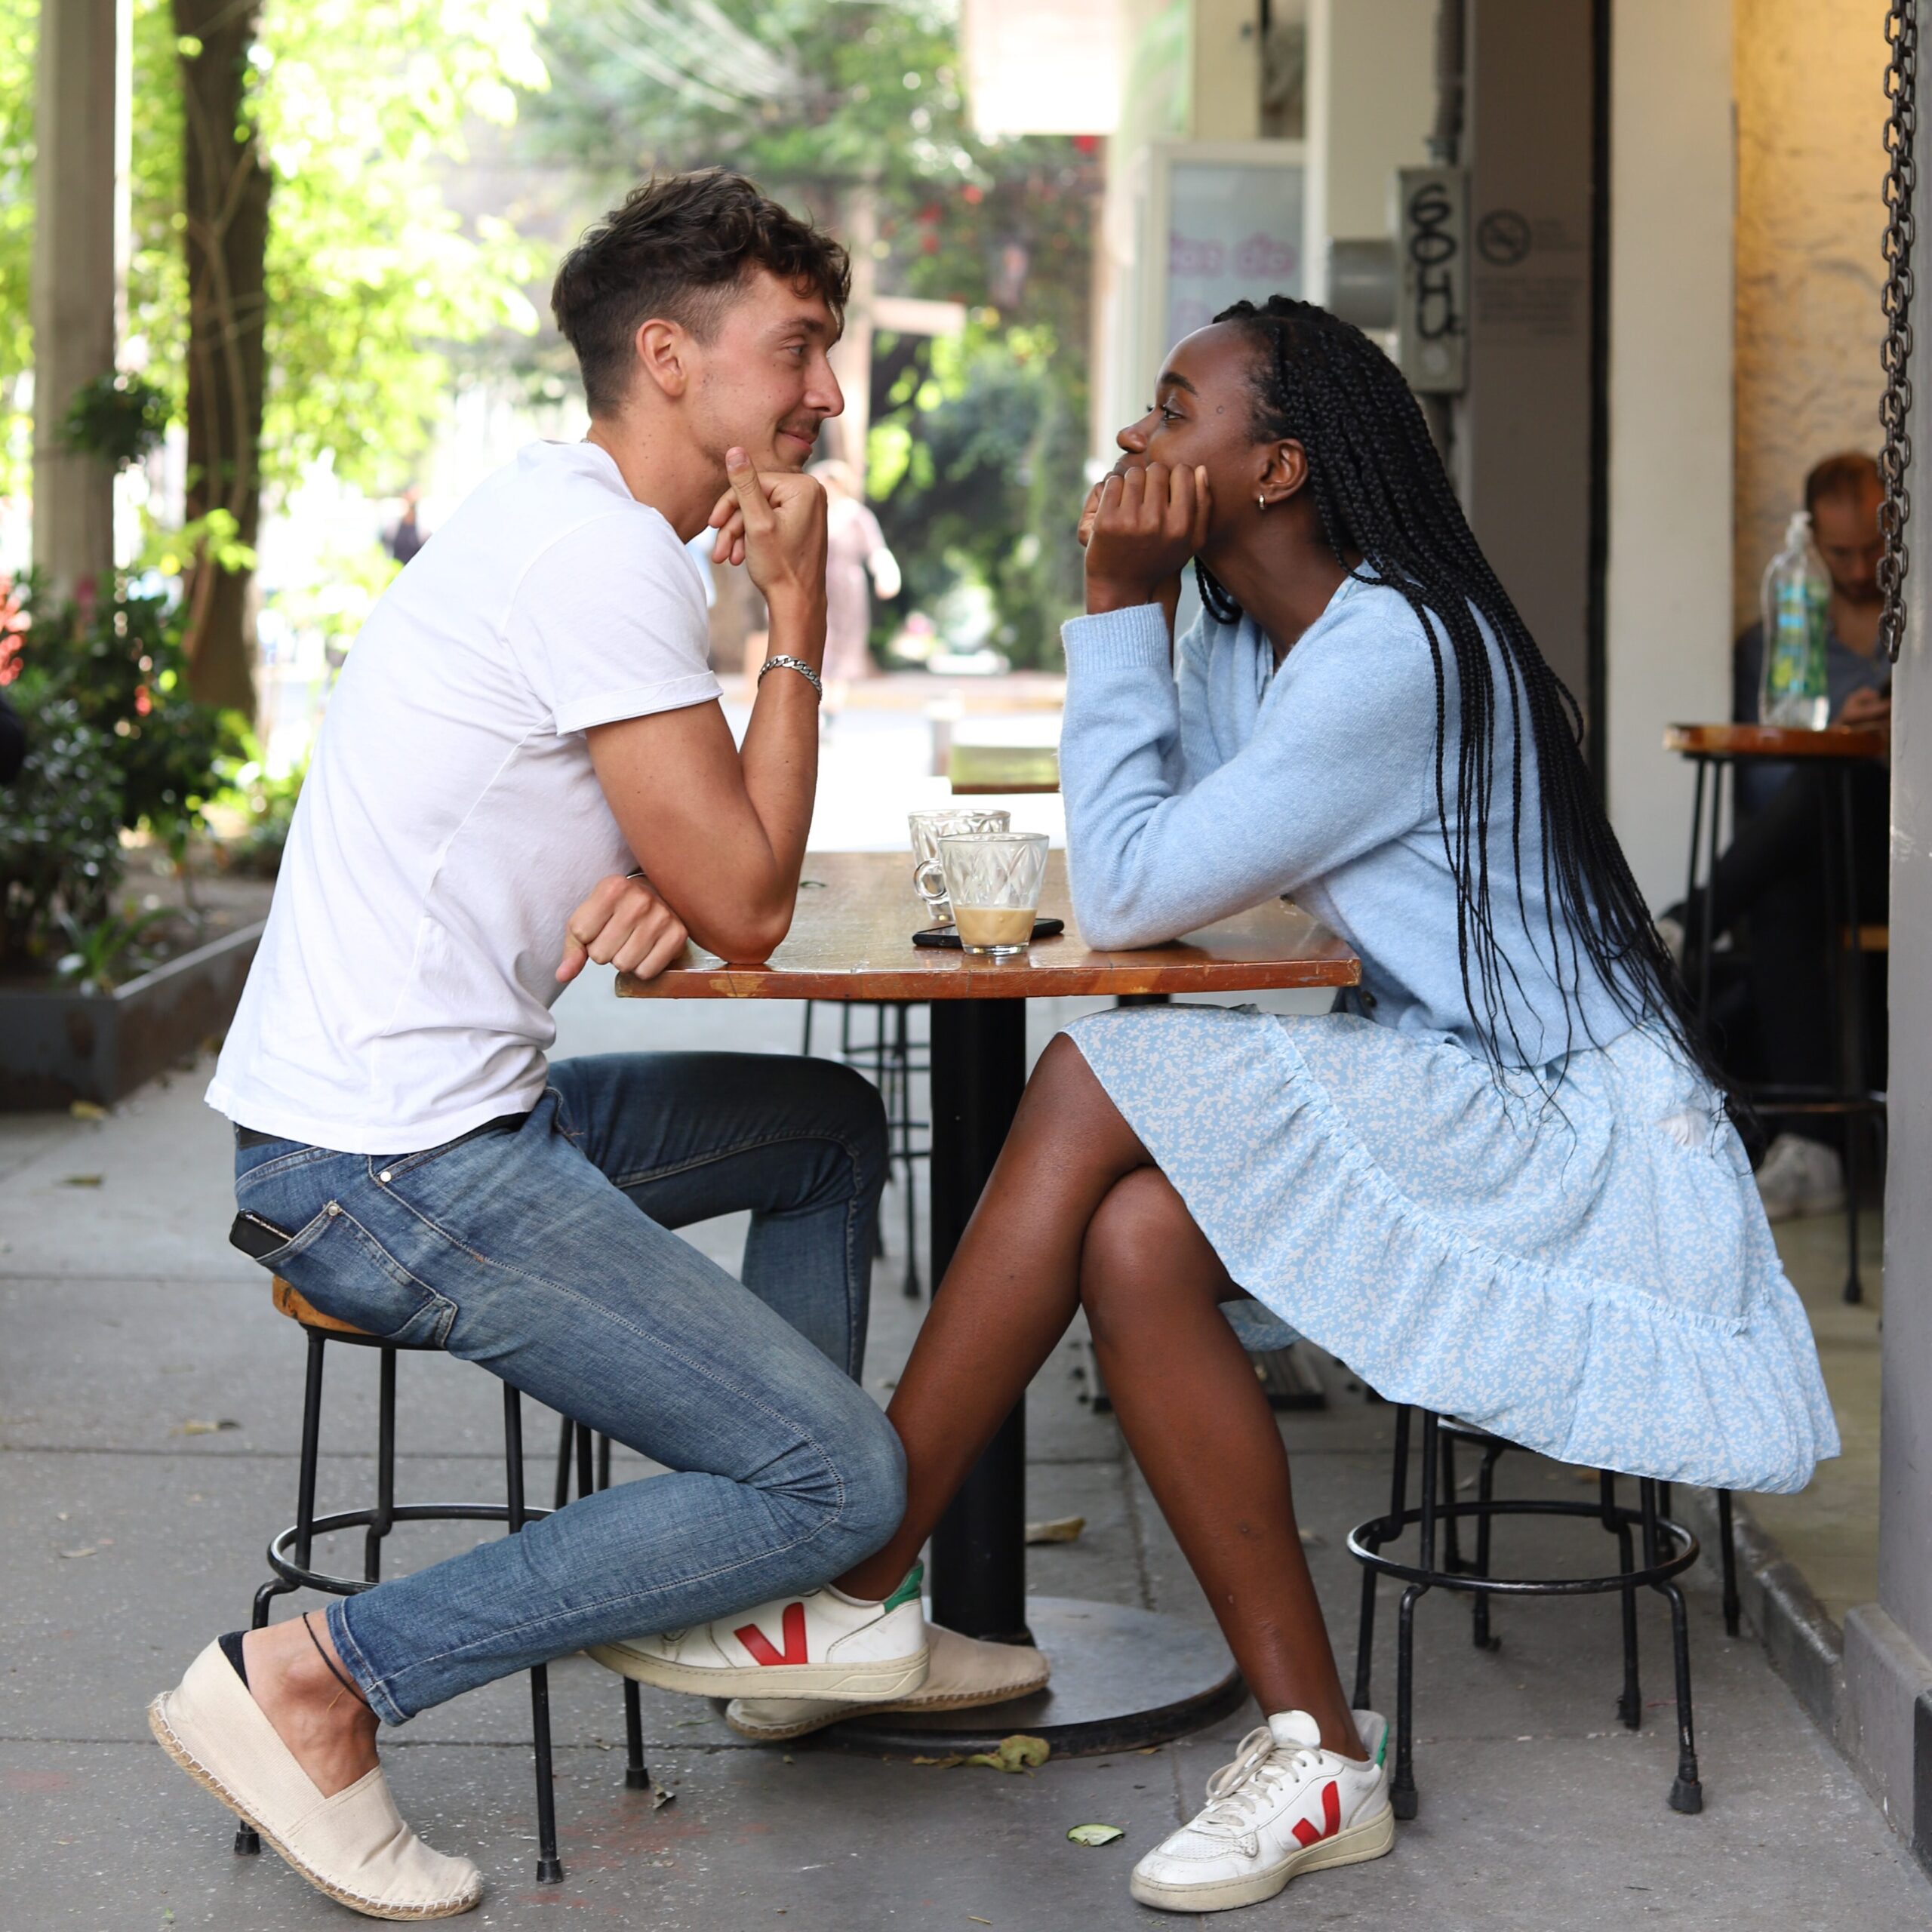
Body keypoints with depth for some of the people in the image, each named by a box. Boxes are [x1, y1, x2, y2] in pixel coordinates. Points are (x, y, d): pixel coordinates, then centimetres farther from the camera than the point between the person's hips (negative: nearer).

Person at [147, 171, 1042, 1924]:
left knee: (836, 1129, 25)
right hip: (389, 1173, -11)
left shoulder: (570, 528, 16)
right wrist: (799, 612, -7)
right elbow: (748, 907, -14)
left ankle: (799, 1602, 20)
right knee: (843, 1481, -10)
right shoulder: (600, 549, -17)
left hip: (447, 1116, 11)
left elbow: (704, 874, 20)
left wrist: (651, 892, -5)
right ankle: (322, 1677, -11)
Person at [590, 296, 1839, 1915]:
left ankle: (857, 1576, -15)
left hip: (1577, 1142, -9)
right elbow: (1123, 862, 6)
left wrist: (1121, 605, -12)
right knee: (1134, 1236, -21)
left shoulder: (1399, 654, -20)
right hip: (1463, 1117, 9)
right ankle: (1314, 1754, -15)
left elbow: (1129, 894, -18)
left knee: (1104, 1084, -24)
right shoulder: (1247, 643, 11)